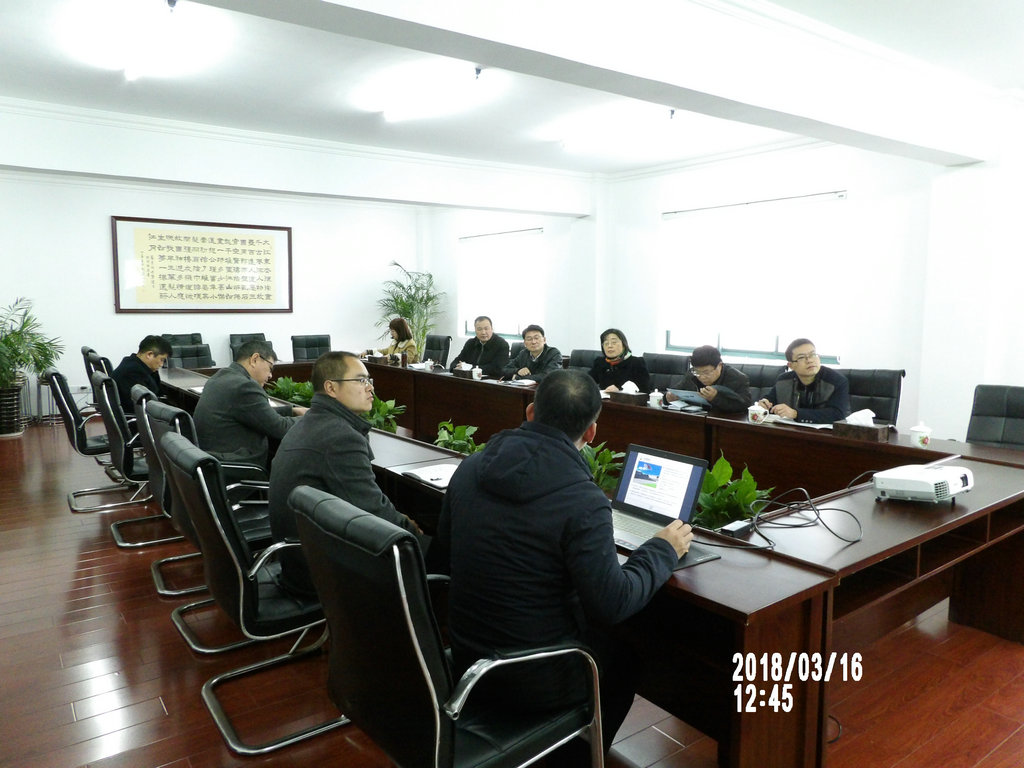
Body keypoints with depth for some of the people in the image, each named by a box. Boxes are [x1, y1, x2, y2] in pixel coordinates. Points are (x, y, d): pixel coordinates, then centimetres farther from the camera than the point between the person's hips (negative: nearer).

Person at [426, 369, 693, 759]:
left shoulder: (471, 467, -6)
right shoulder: (583, 501, -26)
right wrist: (663, 550, -5)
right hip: (534, 679, -6)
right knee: (626, 648, 24)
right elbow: (613, 604, -20)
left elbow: (439, 561, 5)